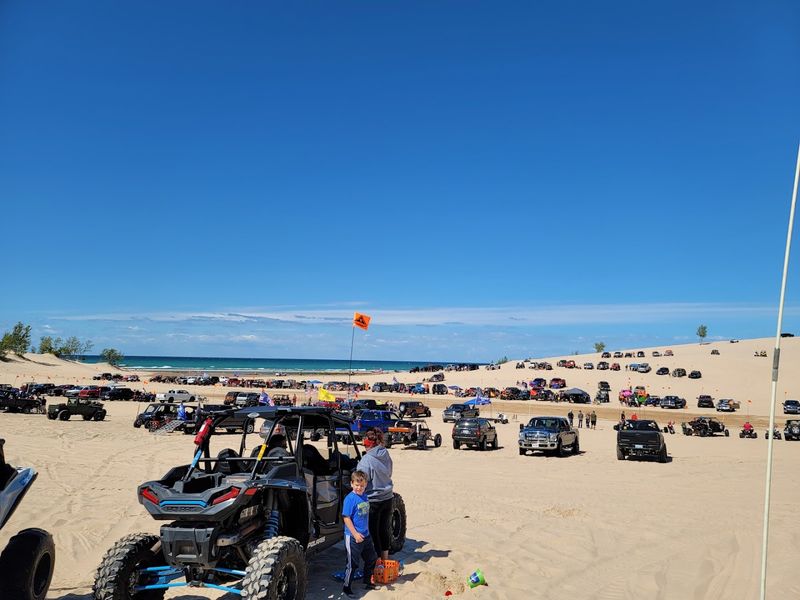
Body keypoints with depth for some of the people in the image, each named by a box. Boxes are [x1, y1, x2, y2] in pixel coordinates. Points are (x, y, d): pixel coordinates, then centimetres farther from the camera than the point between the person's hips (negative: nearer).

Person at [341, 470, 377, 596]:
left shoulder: (364, 496, 4)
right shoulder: (350, 498, -18)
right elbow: (346, 518, -19)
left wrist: (366, 531, 16)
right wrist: (355, 534, -22)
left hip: (366, 535, 8)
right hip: (353, 537, -8)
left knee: (372, 558, 17)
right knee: (352, 563, 2)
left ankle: (368, 581, 35)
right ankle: (347, 587, 16)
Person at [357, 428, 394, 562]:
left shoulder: (367, 459, -20)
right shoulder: (386, 455, 0)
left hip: (373, 500, -7)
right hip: (387, 497, 7)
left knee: (373, 532, 6)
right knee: (383, 529, 19)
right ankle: (385, 560, 30)